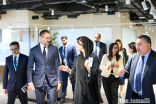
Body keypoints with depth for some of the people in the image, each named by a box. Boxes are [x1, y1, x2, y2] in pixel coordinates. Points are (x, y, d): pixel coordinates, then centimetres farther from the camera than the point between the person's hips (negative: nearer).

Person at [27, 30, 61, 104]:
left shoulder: (54, 49, 3)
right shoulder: (33, 50, 1)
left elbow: (57, 66, 5)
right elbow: (30, 68, 2)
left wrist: (59, 81, 1)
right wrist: (30, 82, -5)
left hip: (52, 81, 0)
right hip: (38, 81, 0)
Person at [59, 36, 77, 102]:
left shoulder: (72, 47, -4)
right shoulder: (60, 49, 9)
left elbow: (75, 57, -6)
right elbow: (61, 58, 14)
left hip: (71, 67, -3)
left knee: (73, 82, 10)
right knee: (64, 83, 5)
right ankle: (62, 98, 9)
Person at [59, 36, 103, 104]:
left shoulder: (93, 57, -9)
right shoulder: (78, 57, 8)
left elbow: (95, 74, -15)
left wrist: (87, 66, -30)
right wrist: (68, 70, -2)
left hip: (89, 88, -5)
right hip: (79, 88, 5)